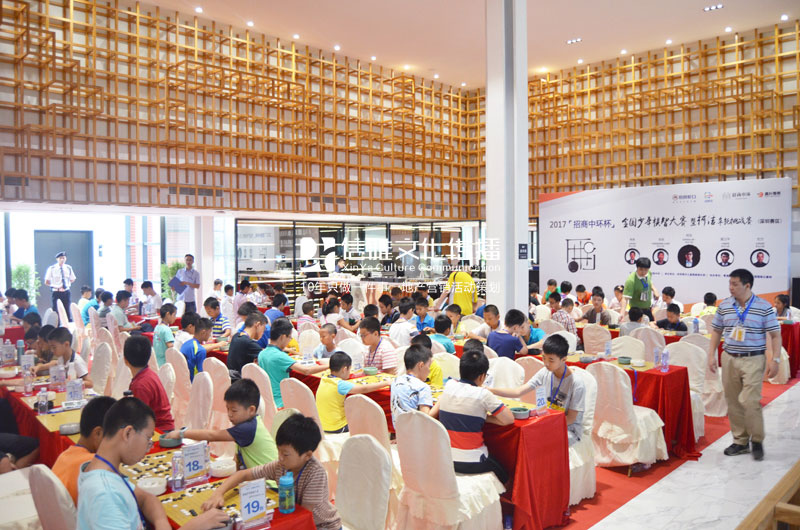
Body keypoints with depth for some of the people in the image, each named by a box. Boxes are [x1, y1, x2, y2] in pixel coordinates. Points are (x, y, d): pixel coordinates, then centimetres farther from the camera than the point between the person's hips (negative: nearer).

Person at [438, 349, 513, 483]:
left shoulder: (449, 385, 0)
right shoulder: (483, 394, -16)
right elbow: (509, 419, -10)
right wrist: (484, 417, 0)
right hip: (471, 463, -5)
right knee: (503, 477, 21)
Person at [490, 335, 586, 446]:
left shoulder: (577, 384, -18)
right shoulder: (544, 374, -3)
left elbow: (570, 419, -13)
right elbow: (518, 392, -9)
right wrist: (489, 390, -21)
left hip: (569, 429, -5)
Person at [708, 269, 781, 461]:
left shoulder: (764, 307, -5)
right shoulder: (724, 306, 4)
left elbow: (775, 335, -2)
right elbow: (716, 331, 13)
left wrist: (775, 360, -9)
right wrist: (711, 355, 6)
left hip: (753, 360, -4)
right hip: (729, 359, 4)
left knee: (749, 401, -10)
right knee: (733, 402, 8)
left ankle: (757, 441, 11)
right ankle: (740, 441, 21)